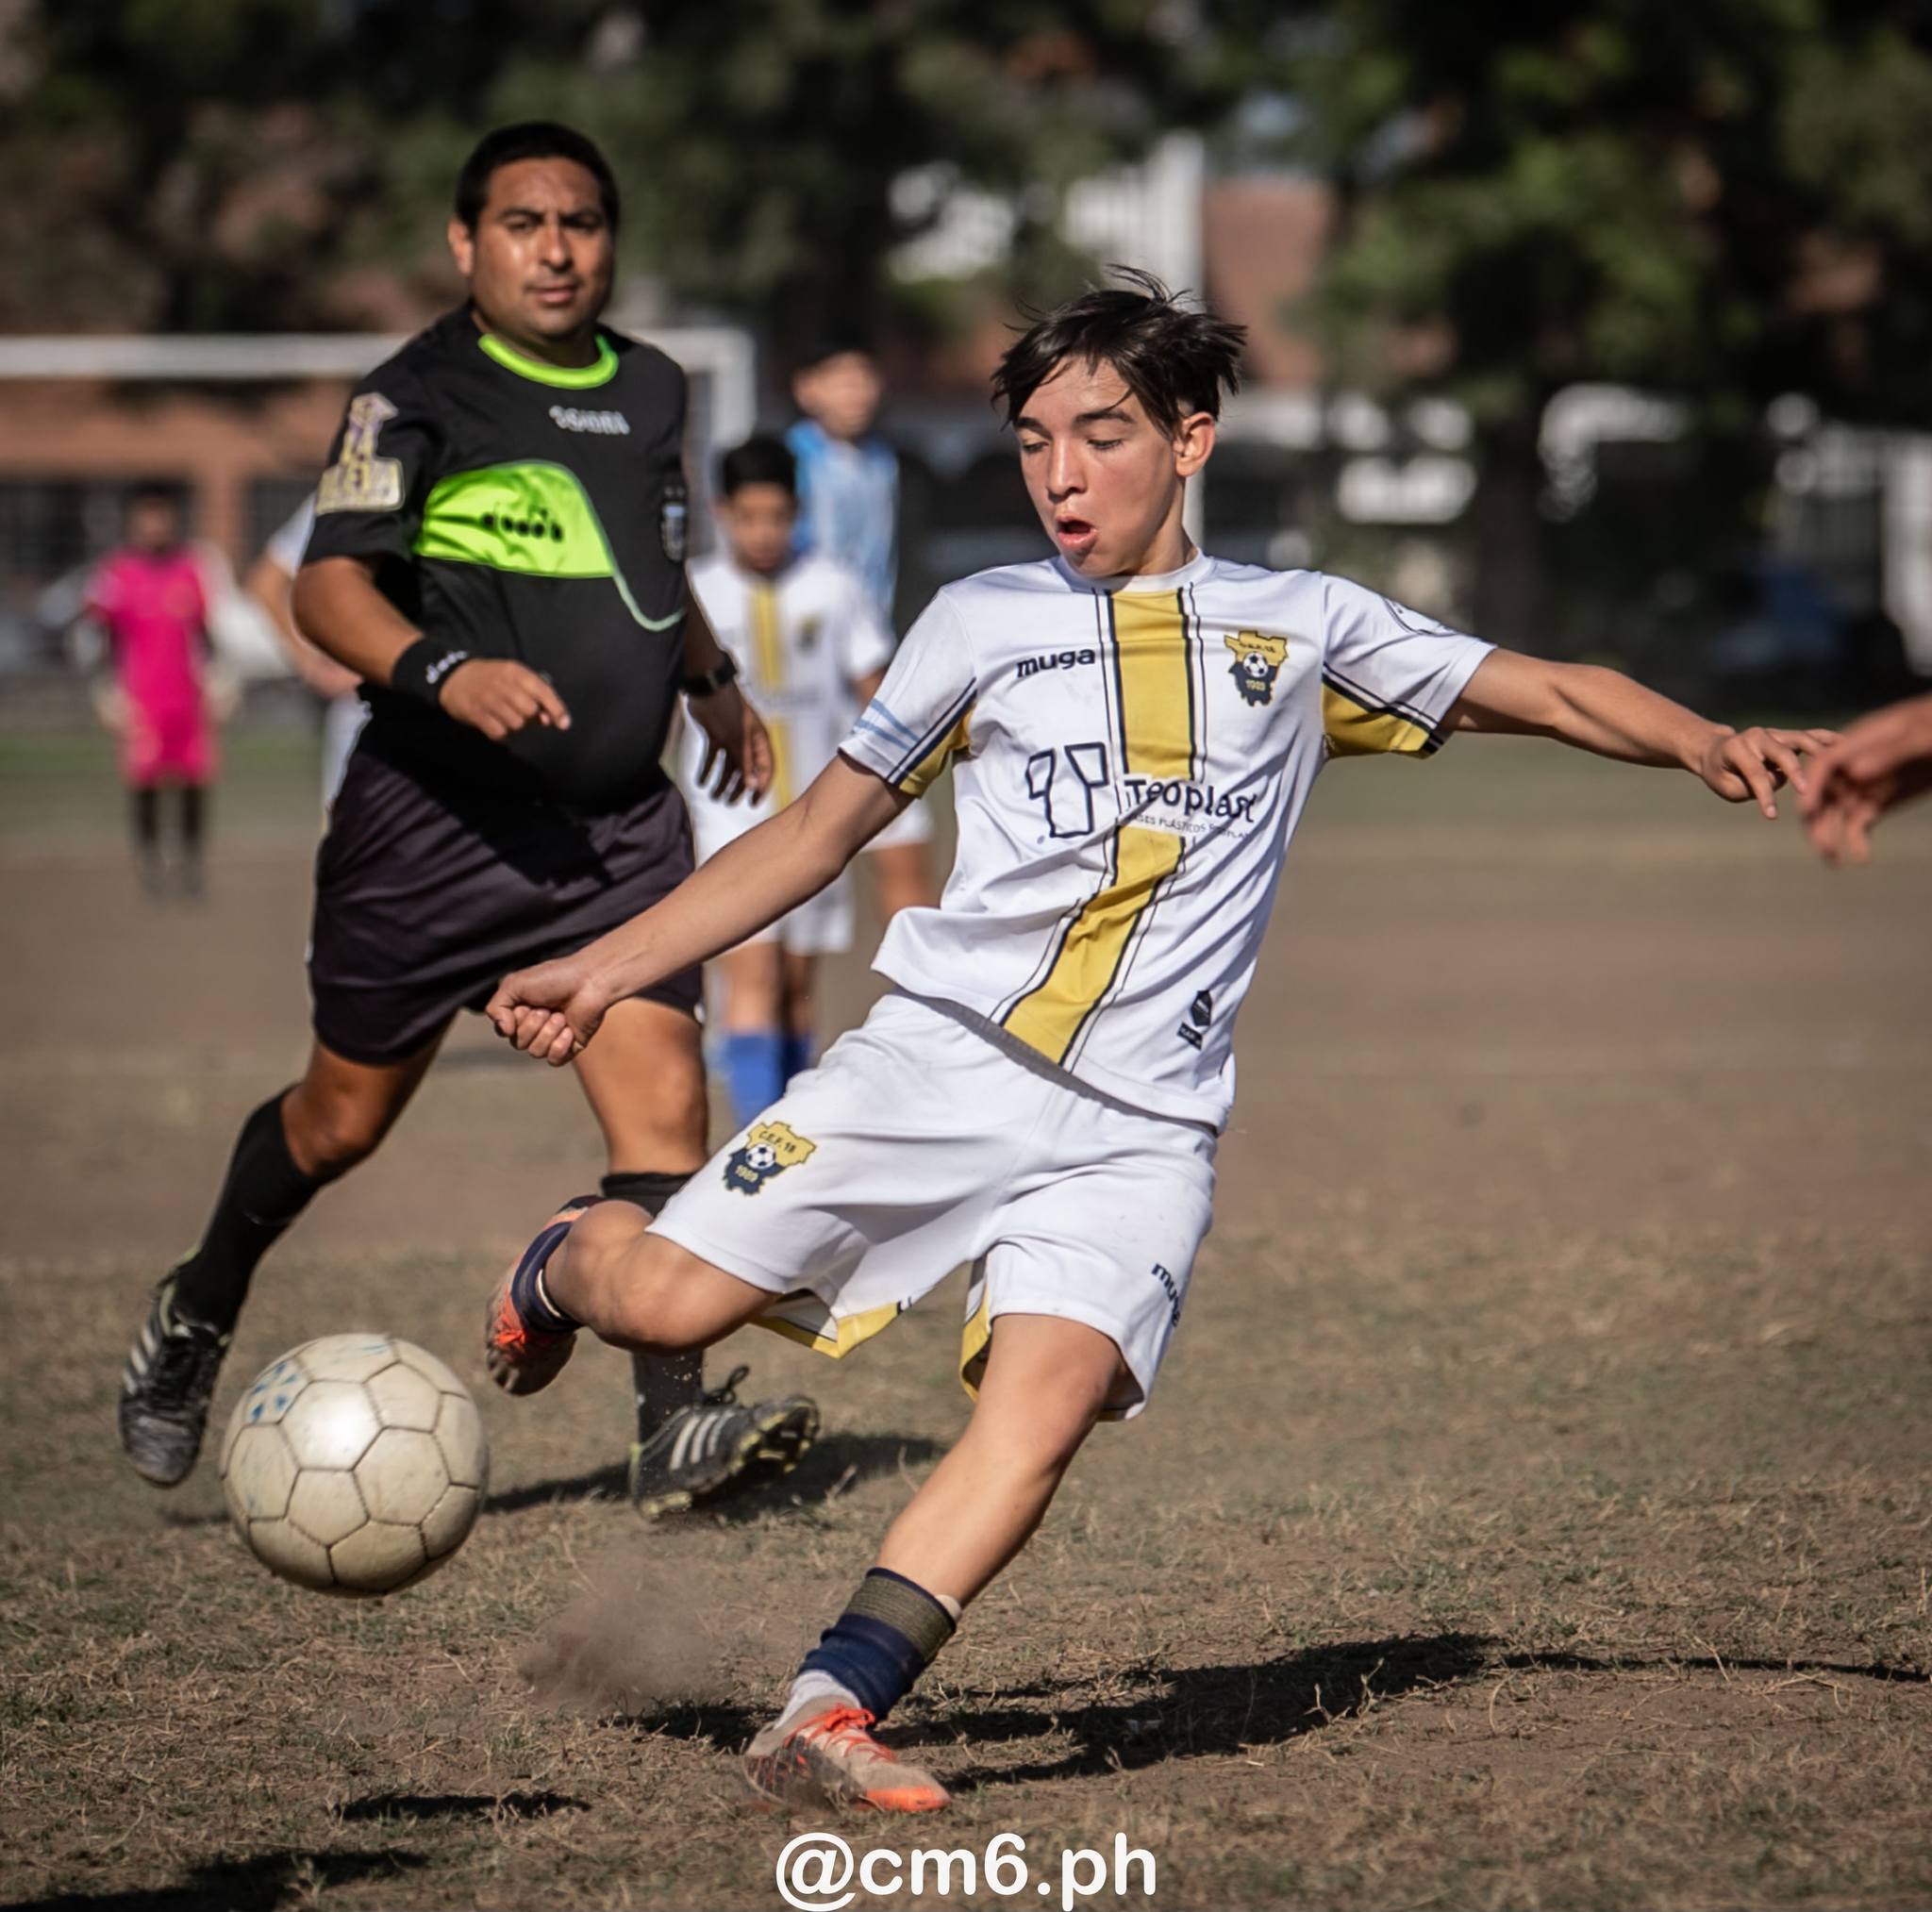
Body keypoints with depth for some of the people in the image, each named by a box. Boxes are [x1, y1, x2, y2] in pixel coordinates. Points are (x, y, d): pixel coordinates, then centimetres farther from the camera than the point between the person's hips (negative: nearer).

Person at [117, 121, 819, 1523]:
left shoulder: (652, 392, 12)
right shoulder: (417, 394, -7)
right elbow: (330, 587, -19)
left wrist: (715, 683, 24)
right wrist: (443, 671, -34)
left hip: (620, 822, 4)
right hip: (435, 815, -4)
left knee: (663, 1097, -14)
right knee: (345, 1115, 9)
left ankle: (673, 1423, -16)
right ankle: (197, 1317, 36)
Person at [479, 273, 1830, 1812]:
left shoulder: (1302, 627, 12)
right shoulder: (983, 622, 12)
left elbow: (1547, 692, 13)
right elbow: (820, 830, 17)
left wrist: (1707, 743, -7)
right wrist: (604, 971, 12)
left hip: (1140, 1125, 0)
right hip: (943, 1052, 0)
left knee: (1044, 1410, -24)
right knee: (670, 1305, -11)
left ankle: (829, 1715, -27)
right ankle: (568, 1262, 25)